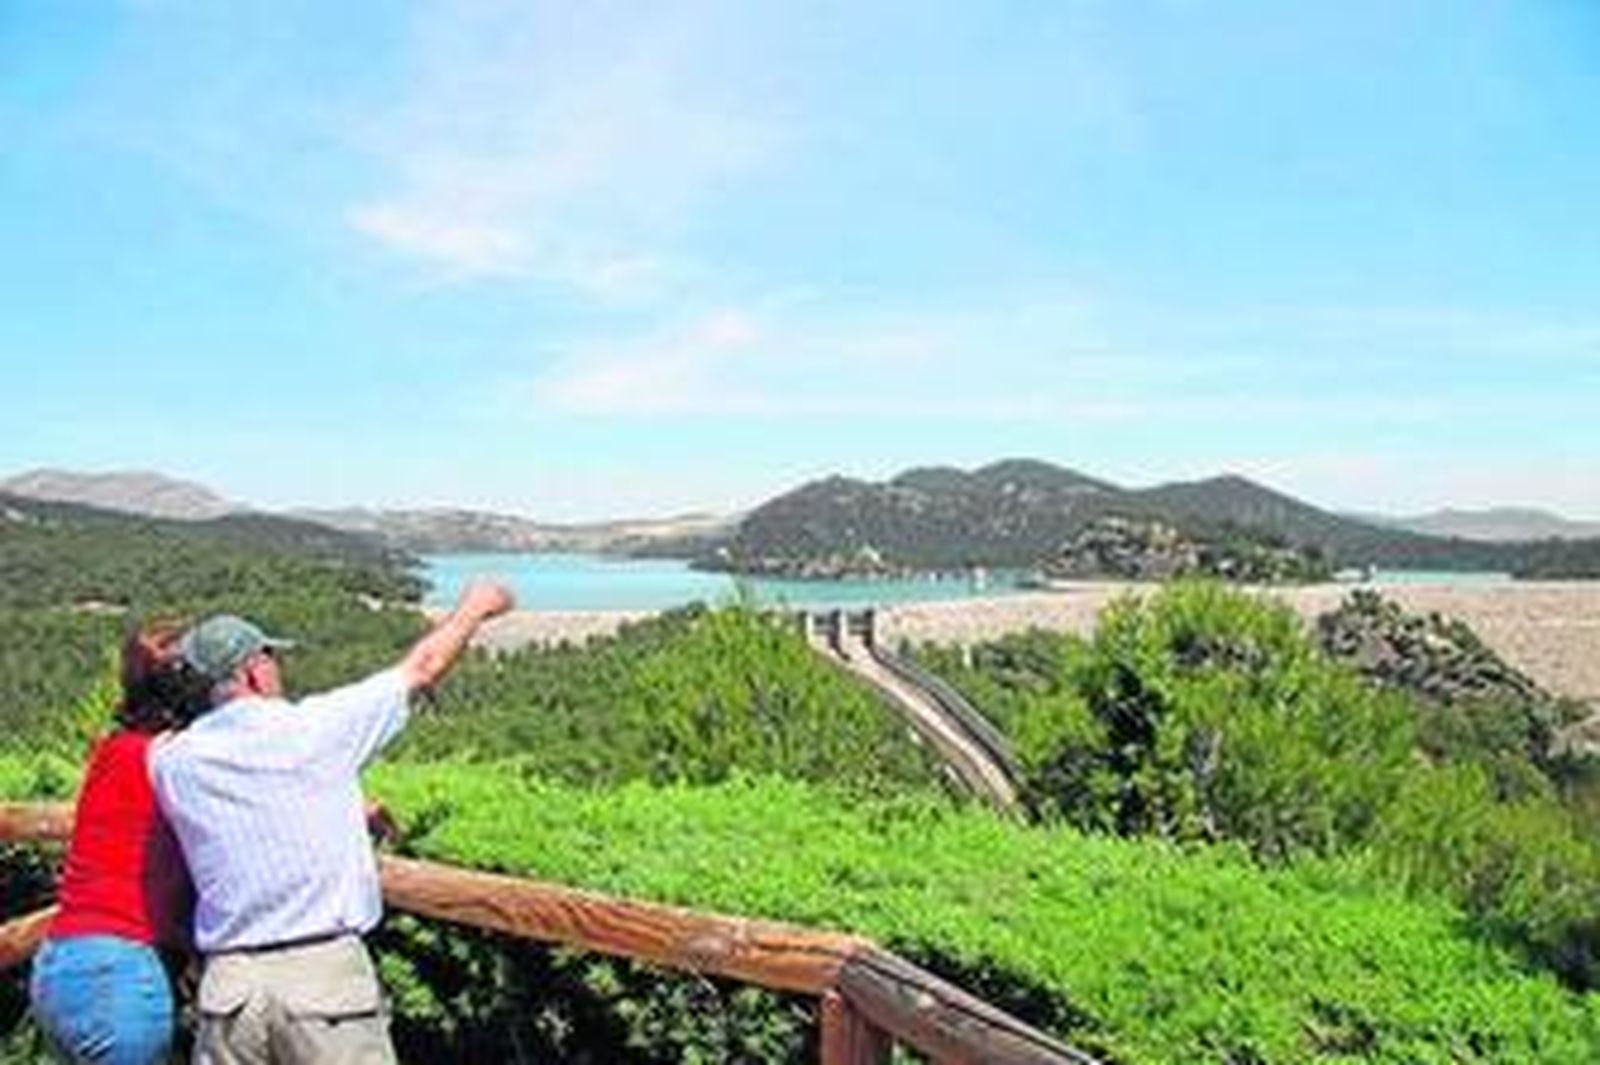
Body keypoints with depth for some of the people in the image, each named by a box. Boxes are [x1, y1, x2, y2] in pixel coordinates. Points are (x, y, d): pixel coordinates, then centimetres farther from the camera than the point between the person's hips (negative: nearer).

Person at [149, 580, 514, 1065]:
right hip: (328, 971, -3)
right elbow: (422, 667, 7)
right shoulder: (315, 727, -5)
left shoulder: (171, 764, 4)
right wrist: (474, 607, 25)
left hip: (229, 983, 4)